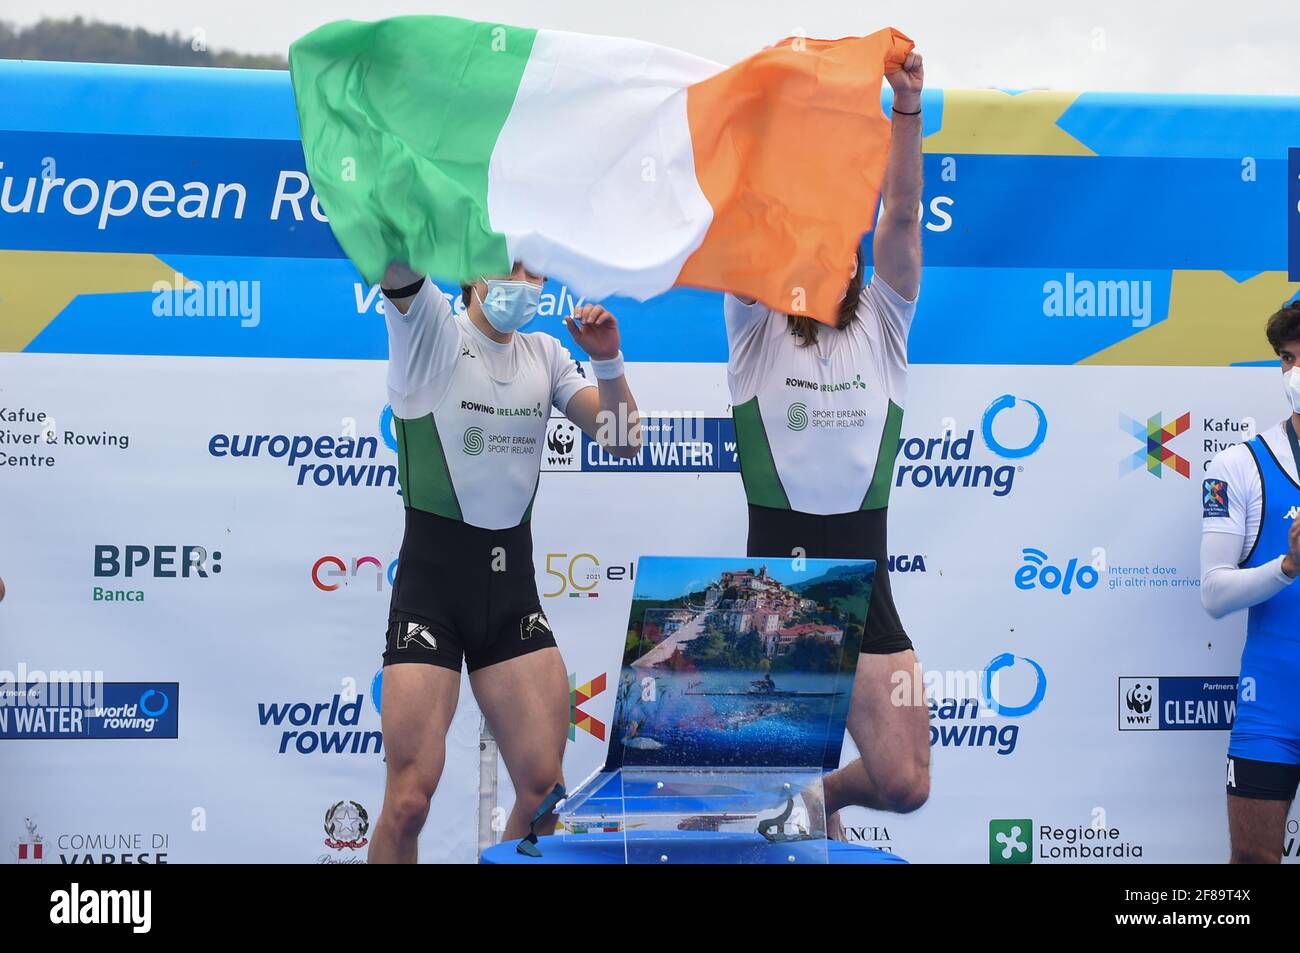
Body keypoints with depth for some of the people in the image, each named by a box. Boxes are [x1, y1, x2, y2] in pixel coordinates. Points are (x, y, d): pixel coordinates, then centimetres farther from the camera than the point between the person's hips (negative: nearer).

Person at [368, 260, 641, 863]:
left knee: (544, 790, 3)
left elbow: (622, 442, 7)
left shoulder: (546, 356, 12)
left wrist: (608, 362, -7)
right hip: (431, 583, -5)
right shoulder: (431, 334, -4)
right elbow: (396, 263, -24)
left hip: (514, 587, 5)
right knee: (409, 799, -7)